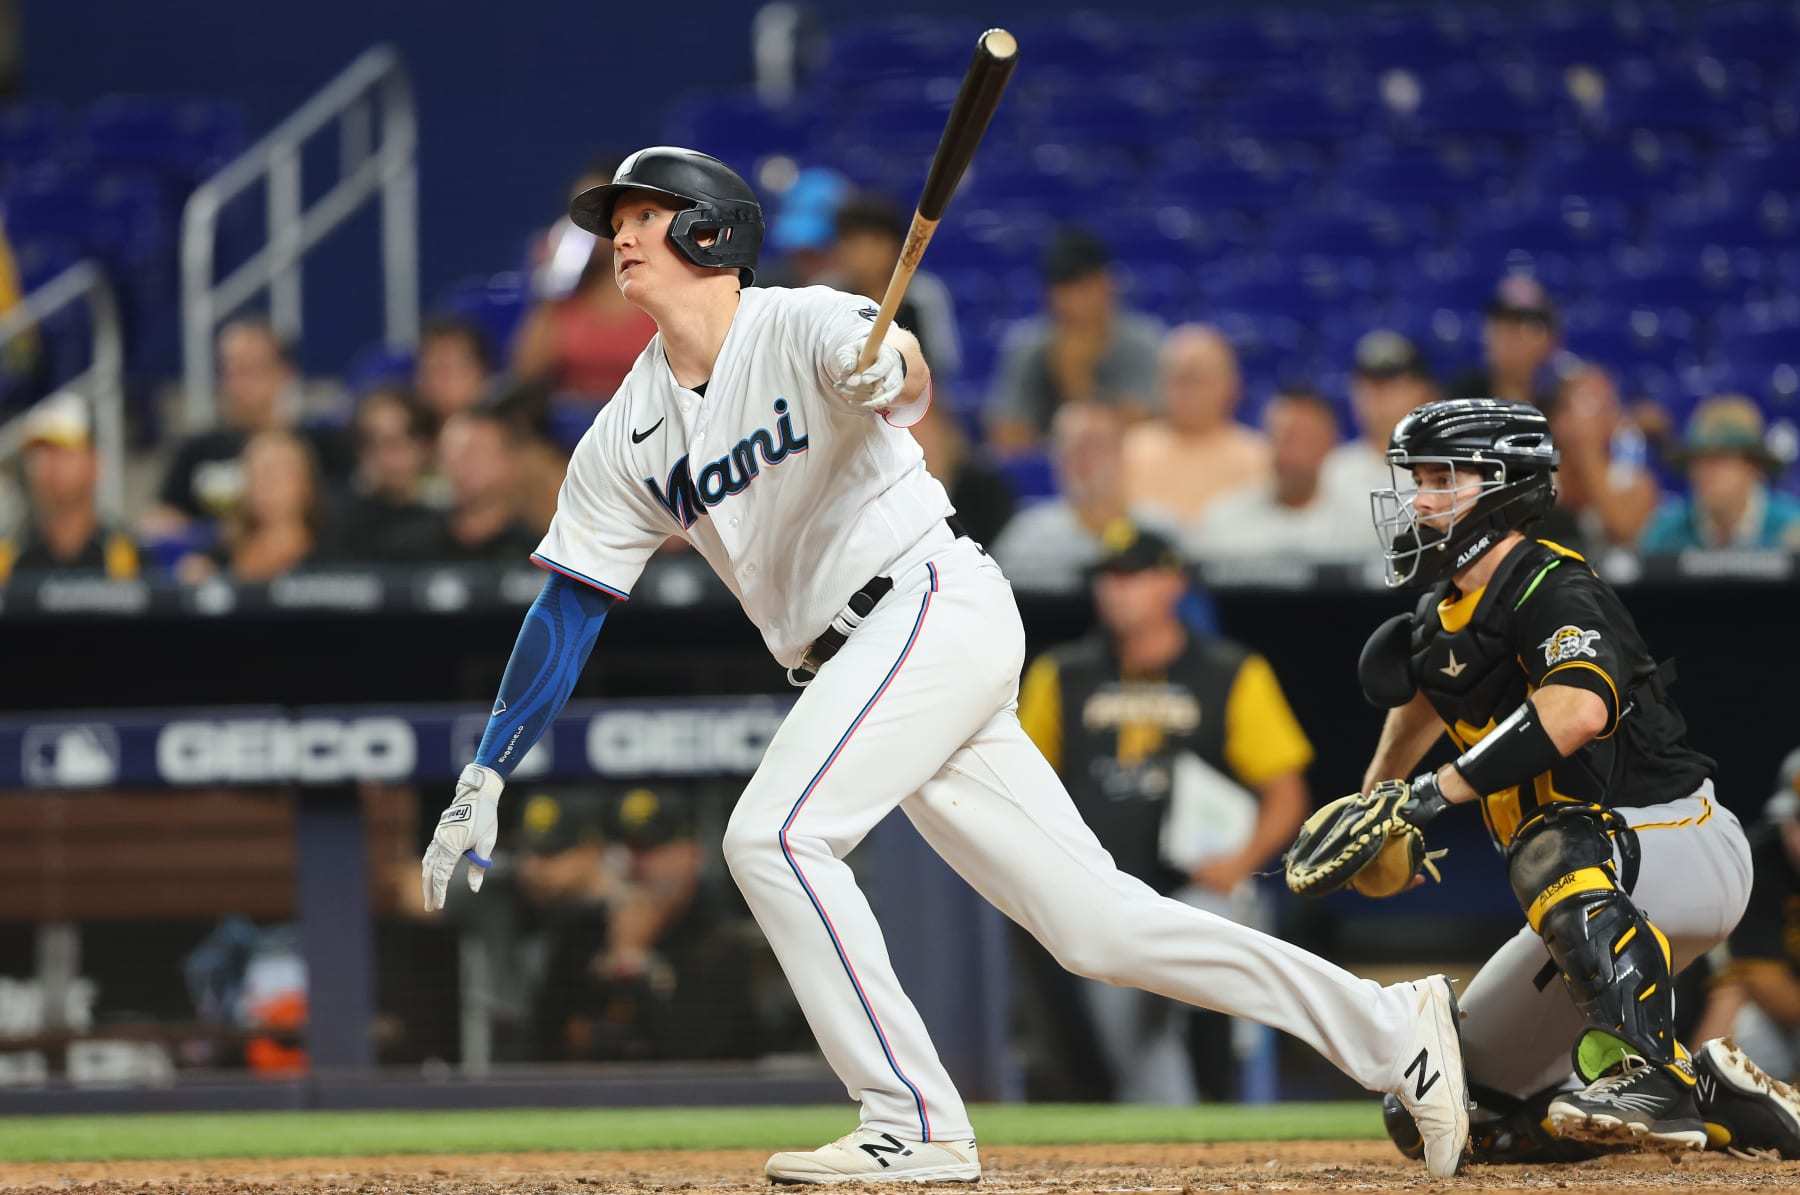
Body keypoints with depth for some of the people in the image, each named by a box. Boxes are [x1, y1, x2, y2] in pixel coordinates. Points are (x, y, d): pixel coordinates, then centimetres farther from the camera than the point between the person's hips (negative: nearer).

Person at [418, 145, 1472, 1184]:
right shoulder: (629, 433, 10)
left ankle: (917, 1126, -19)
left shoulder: (800, 327, -9)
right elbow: (570, 608, 12)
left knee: (776, 835, -22)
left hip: (939, 601, -7)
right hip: (852, 665, 7)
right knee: (1095, 925, 3)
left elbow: (900, 372, -31)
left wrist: (890, 372, -57)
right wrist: (483, 783, 5)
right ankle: (1392, 1032, 10)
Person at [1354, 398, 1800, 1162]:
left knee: (1557, 848, -43)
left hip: (1689, 848, -10)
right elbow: (1429, 692, 35)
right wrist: (1373, 803, 27)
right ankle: (1711, 1096, 16)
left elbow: (1580, 710, -40)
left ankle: (1646, 1075, -46)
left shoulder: (1554, 594, -18)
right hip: (1604, 899, 10)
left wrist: (1439, 791, -37)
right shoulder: (1445, 615, 9)